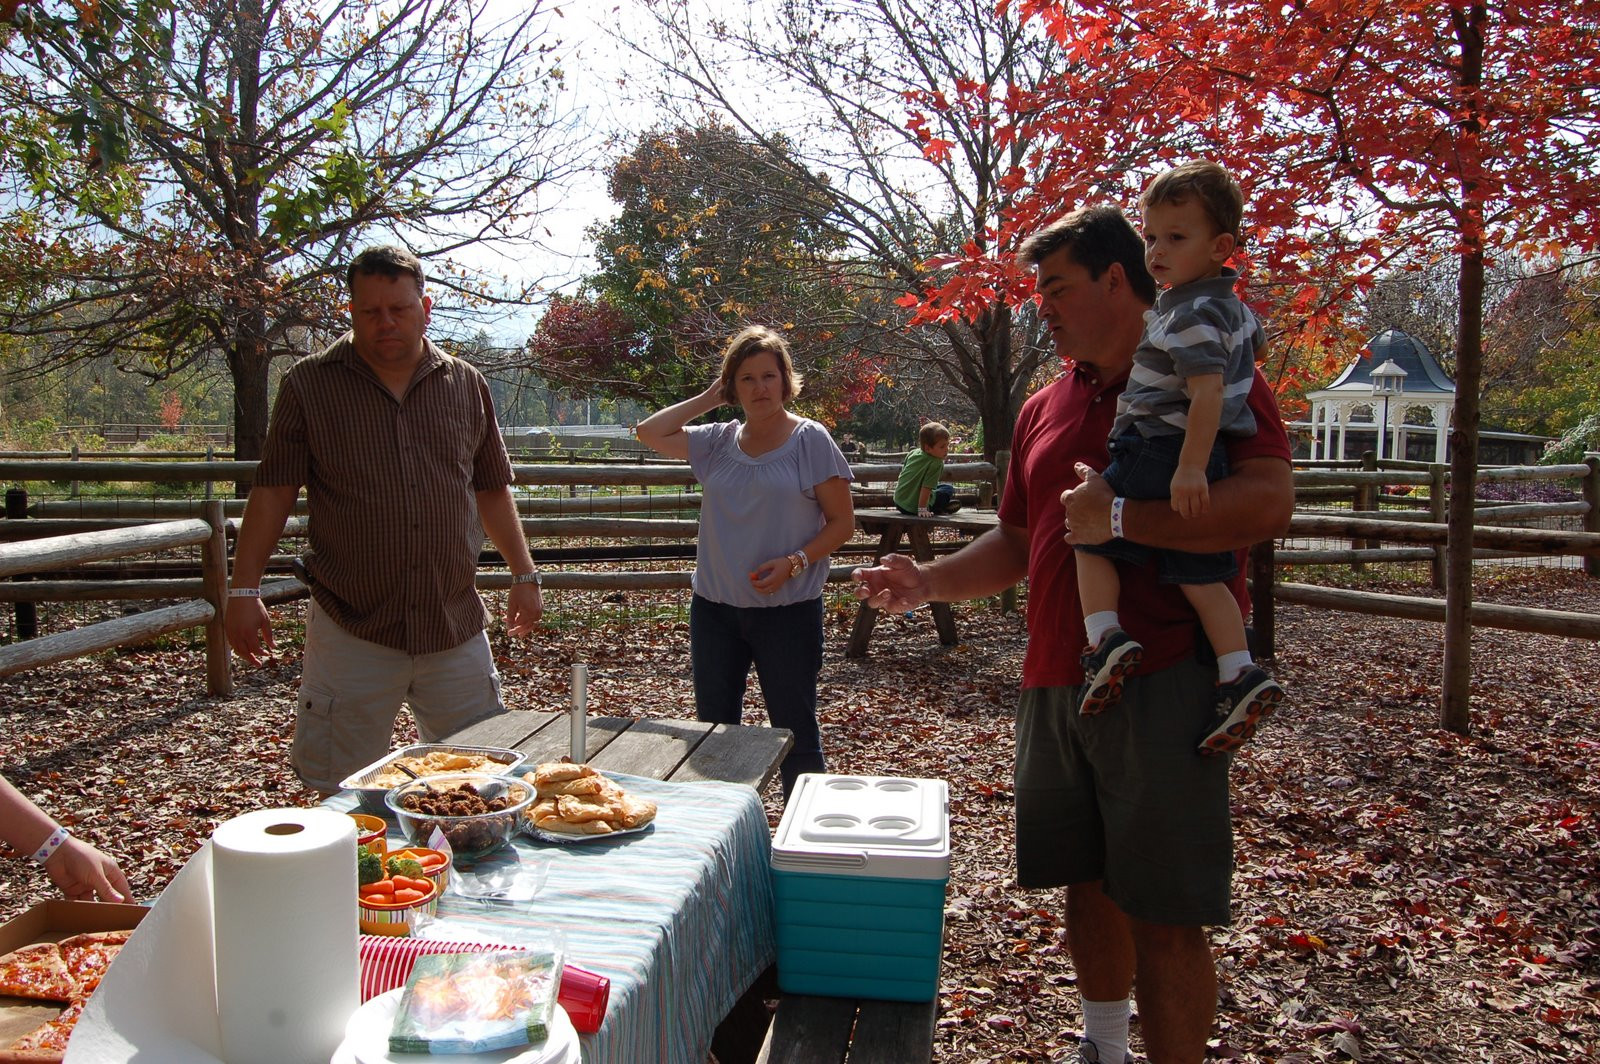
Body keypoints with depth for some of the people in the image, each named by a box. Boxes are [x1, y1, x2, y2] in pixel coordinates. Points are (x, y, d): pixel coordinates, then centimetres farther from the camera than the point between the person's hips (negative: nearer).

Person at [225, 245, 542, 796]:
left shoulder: (466, 385, 8)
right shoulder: (309, 385, 1)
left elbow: (492, 490, 14)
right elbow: (272, 493, 0)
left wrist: (524, 574, 9)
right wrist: (244, 591, -5)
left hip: (456, 626, 2)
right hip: (350, 628, -2)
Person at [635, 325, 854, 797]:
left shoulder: (811, 440, -4)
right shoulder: (718, 441, 9)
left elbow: (842, 522, -5)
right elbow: (650, 432, 8)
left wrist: (794, 562, -19)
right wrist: (708, 399, 5)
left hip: (787, 609, -5)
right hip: (715, 606, 5)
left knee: (796, 735, 2)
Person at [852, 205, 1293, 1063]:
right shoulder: (1043, 407, 16)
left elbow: (1268, 503, -19)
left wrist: (1120, 517, -22)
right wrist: (928, 582, 8)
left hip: (1162, 682, -7)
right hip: (1053, 685, 7)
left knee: (1164, 916, -2)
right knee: (1087, 883, 18)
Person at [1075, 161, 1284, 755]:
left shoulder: (1192, 315, -16)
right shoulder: (1232, 304, 15)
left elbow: (1207, 393, -24)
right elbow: (1253, 344, 36)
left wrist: (1189, 468, -27)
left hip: (1162, 453, -9)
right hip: (1205, 458, 9)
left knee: (1092, 534, 4)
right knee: (1200, 571, 9)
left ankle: (1105, 635, -8)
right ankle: (1239, 674, 4)